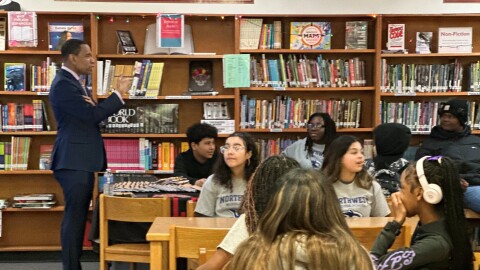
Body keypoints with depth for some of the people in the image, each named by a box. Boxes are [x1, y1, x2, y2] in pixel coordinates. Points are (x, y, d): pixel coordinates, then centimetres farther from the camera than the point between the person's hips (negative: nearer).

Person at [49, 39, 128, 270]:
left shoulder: (72, 82, 17)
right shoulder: (63, 84, -15)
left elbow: (88, 115, 16)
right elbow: (93, 115, -19)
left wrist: (92, 105, -6)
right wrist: (118, 95, -10)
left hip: (81, 160, 10)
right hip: (74, 161, -10)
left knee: (79, 215, 13)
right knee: (74, 215, -7)